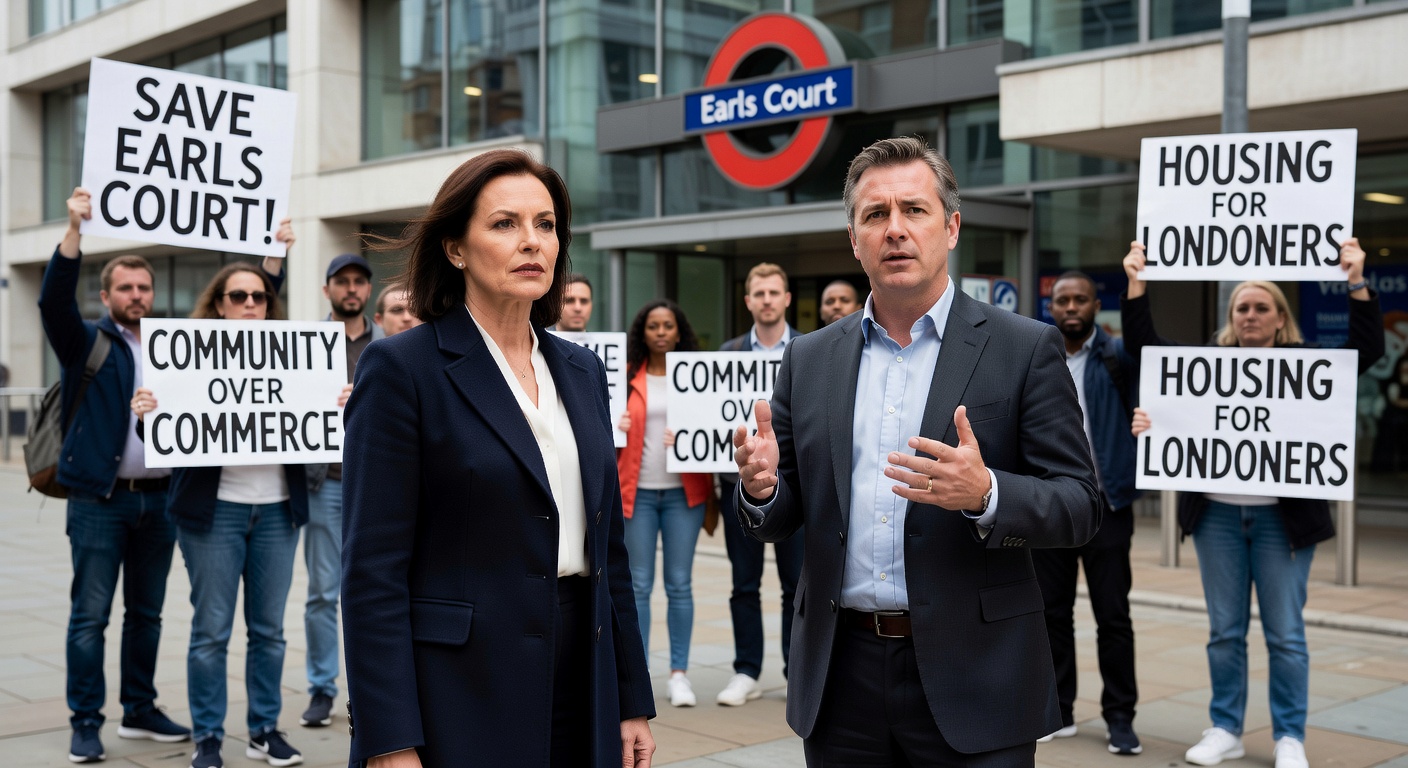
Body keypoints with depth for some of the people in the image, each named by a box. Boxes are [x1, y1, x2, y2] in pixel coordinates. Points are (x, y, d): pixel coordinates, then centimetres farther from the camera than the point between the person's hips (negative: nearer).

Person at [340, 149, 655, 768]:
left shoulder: (582, 371, 10)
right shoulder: (401, 367, -8)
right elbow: (373, 570, -12)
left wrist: (634, 704, 11)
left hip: (582, 694, 6)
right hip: (460, 703, -5)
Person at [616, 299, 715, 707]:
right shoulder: (627, 377, 8)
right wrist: (614, 427, -10)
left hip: (683, 491, 0)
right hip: (637, 491, 0)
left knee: (680, 583, 2)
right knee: (638, 584, 0)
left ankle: (679, 673, 10)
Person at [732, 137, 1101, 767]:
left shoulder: (1025, 349, -3)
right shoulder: (809, 359, 7)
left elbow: (1079, 507, -6)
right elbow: (781, 519, 11)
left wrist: (985, 493, -25)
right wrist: (761, 488, -12)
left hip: (970, 683, -3)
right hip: (841, 682, 3)